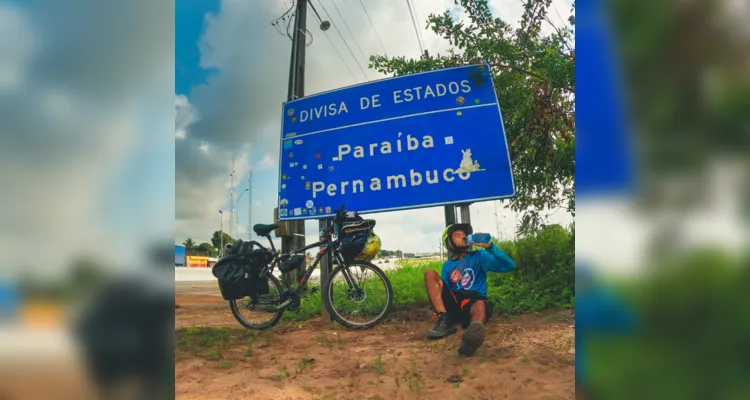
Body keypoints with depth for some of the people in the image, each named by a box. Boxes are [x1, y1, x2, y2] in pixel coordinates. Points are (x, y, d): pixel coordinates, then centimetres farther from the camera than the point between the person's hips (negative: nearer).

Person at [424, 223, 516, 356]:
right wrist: (441, 313, -6)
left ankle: (473, 333, -77)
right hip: (453, 305, 3)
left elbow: (509, 265, -2)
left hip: (473, 302, -3)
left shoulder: (479, 256, 12)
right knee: (430, 274, -14)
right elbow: (445, 289, 15)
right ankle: (445, 320, -29)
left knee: (480, 306, -40)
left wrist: (489, 246, -13)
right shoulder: (447, 265, 20)